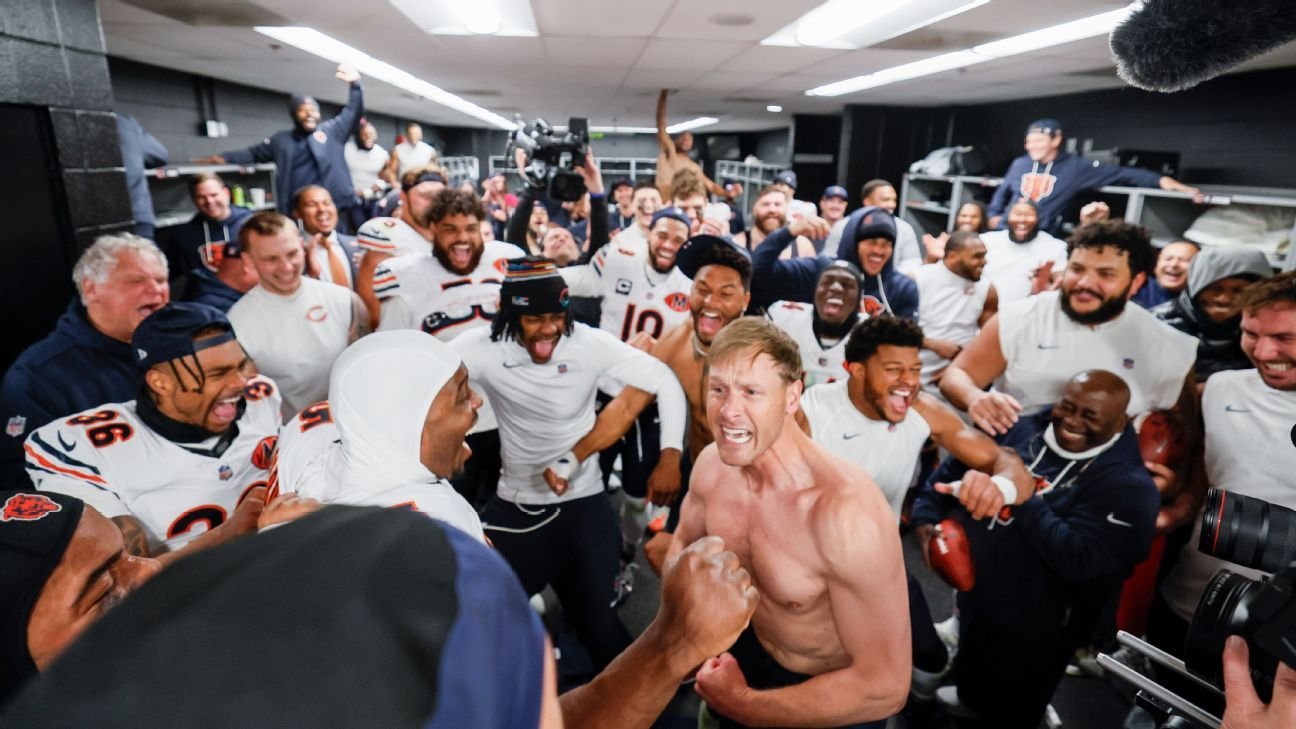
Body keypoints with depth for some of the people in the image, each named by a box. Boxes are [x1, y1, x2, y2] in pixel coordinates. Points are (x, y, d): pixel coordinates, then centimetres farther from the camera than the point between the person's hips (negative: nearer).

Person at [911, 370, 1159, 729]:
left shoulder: (1128, 487, -20)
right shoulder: (1023, 431, -5)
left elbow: (1077, 561, -32)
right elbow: (954, 468, 5)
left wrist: (1023, 496, -31)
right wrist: (925, 517, -8)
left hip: (1034, 635, -5)